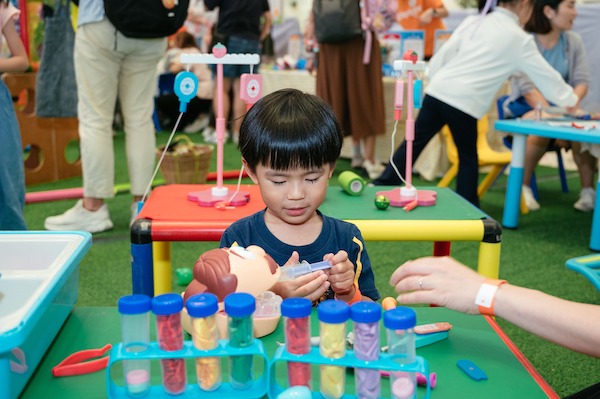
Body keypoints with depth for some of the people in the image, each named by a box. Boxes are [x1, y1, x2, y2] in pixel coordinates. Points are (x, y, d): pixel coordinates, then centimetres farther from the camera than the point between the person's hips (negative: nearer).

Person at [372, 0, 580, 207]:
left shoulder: (474, 21, 15)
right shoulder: (520, 39, 4)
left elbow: (444, 54, 10)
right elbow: (546, 75, 11)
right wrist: (571, 101, 24)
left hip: (437, 90, 4)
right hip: (464, 103, -4)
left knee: (414, 143, 12)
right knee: (468, 158, 12)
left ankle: (381, 186, 16)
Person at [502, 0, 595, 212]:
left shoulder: (573, 40, 3)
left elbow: (582, 80, -1)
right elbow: (527, 85, -21)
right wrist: (547, 111, -38)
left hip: (560, 107, 4)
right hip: (525, 107, -4)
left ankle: (588, 191, -19)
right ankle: (522, 186, -19)